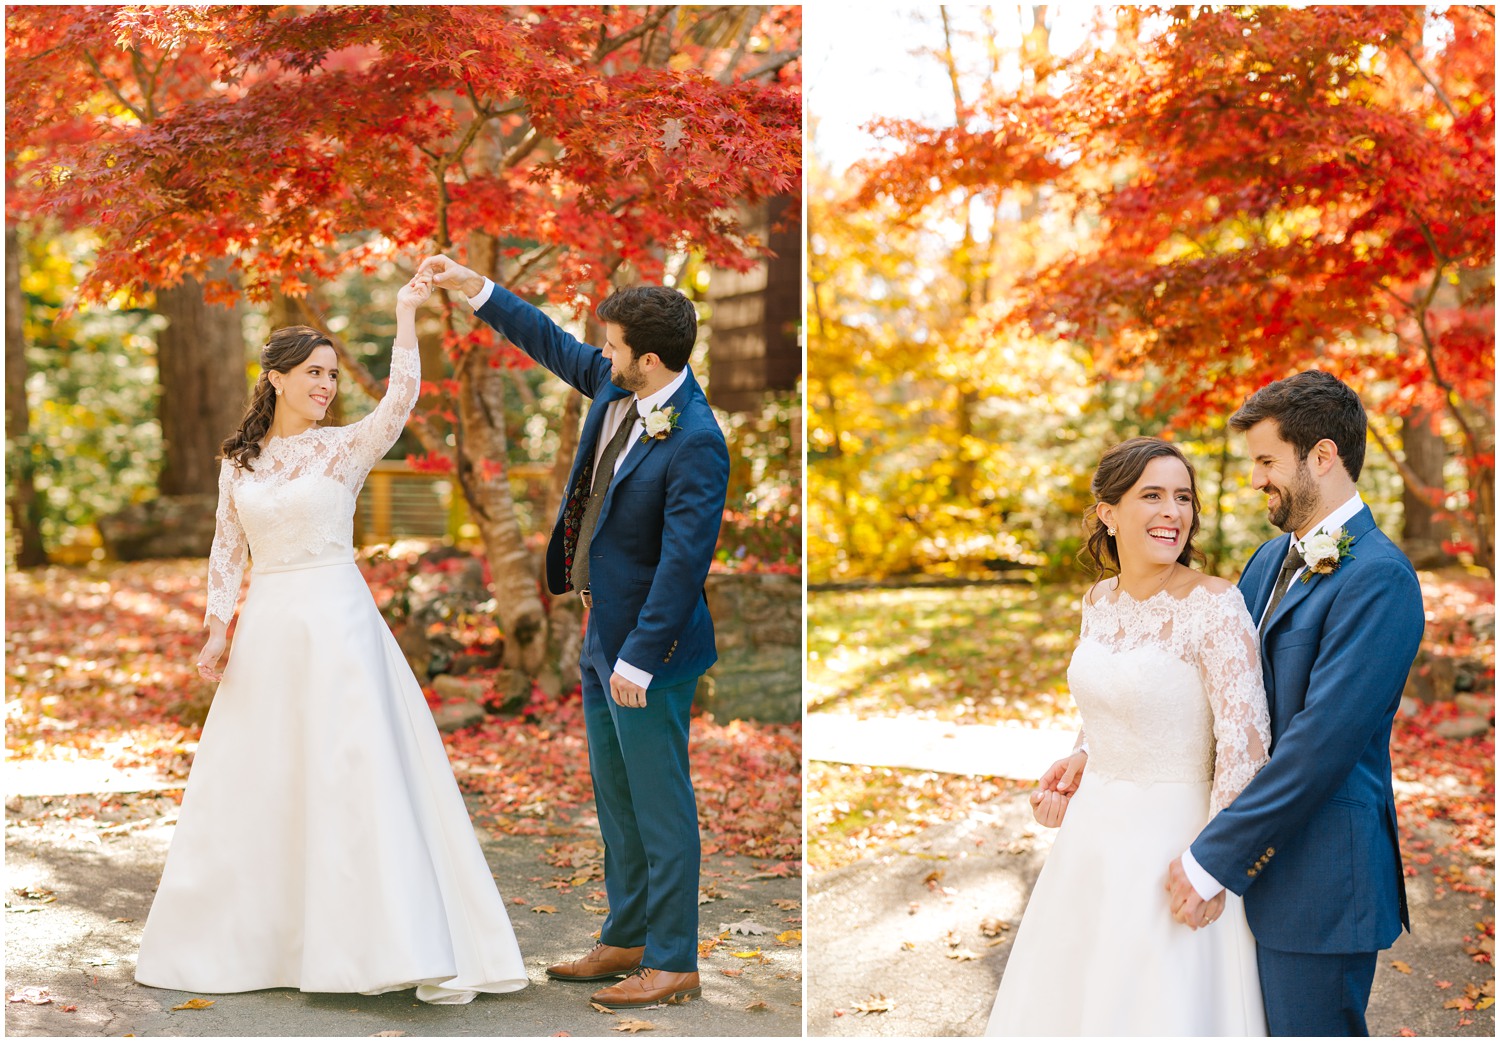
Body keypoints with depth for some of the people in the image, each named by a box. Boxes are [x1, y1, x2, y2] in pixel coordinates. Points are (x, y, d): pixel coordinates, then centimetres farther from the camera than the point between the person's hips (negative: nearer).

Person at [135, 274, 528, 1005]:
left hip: (337, 626, -4)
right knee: (247, 787, 10)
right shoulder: (239, 459, 10)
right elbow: (227, 548, 13)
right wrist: (217, 630, 3)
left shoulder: (345, 448, -1)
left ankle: (418, 953, -9)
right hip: (266, 633, 4)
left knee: (367, 777, -10)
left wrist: (405, 315, -23)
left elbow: (401, 399, -19)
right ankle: (241, 941, 26)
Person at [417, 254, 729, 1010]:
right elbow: (555, 346, 19)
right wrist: (474, 288, 17)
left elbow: (683, 560, -25)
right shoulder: (617, 383, 0)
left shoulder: (694, 443, -24)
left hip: (648, 648, -9)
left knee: (661, 806, 1)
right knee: (615, 798, 19)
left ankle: (673, 963, 11)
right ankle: (626, 939, 32)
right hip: (602, 633, 9)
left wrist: (638, 661, -23)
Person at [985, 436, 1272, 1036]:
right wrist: (1079, 764, 3)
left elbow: (1244, 743, -20)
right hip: (1093, 830, 7)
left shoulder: (1215, 606, -18)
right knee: (1069, 999, 19)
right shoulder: (1099, 601, 4)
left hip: (1171, 837, -7)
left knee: (1158, 1013, 4)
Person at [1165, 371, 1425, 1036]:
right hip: (1256, 860, 9)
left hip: (1318, 878, -9)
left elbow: (1322, 743, -24)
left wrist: (1213, 860, -21)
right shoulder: (1274, 559, 11)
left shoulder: (1377, 577, -19)